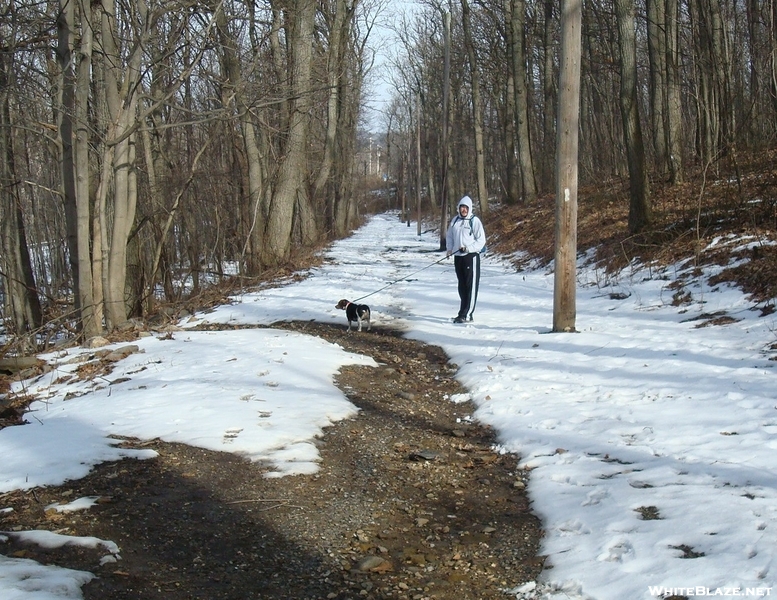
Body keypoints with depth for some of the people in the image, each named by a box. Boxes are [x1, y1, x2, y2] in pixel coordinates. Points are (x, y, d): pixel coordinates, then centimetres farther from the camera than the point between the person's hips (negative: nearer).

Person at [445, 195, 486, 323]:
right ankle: (463, 312, 22)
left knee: (471, 286, -5)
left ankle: (467, 315, -7)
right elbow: (449, 236, 19)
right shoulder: (455, 220, 10)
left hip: (471, 256, -6)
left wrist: (468, 248, -17)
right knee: (462, 286, 13)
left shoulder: (474, 221, -6)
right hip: (457, 256, 6)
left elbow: (481, 240, -8)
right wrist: (449, 248, 3)